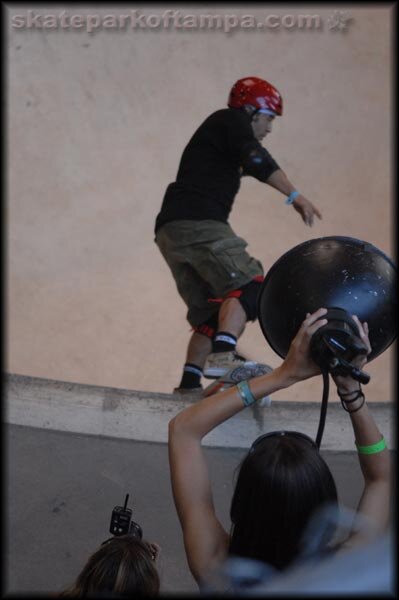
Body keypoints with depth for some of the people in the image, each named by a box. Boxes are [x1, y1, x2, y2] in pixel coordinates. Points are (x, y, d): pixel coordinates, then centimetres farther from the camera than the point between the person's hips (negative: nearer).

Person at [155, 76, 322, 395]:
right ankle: (222, 356, -36)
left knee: (210, 311, 10)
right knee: (249, 285, -18)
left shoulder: (217, 131, 35)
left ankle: (189, 384, 4)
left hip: (170, 230, 10)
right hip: (198, 222, -10)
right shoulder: (231, 120, 6)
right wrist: (295, 196, -16)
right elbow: (258, 160, -11)